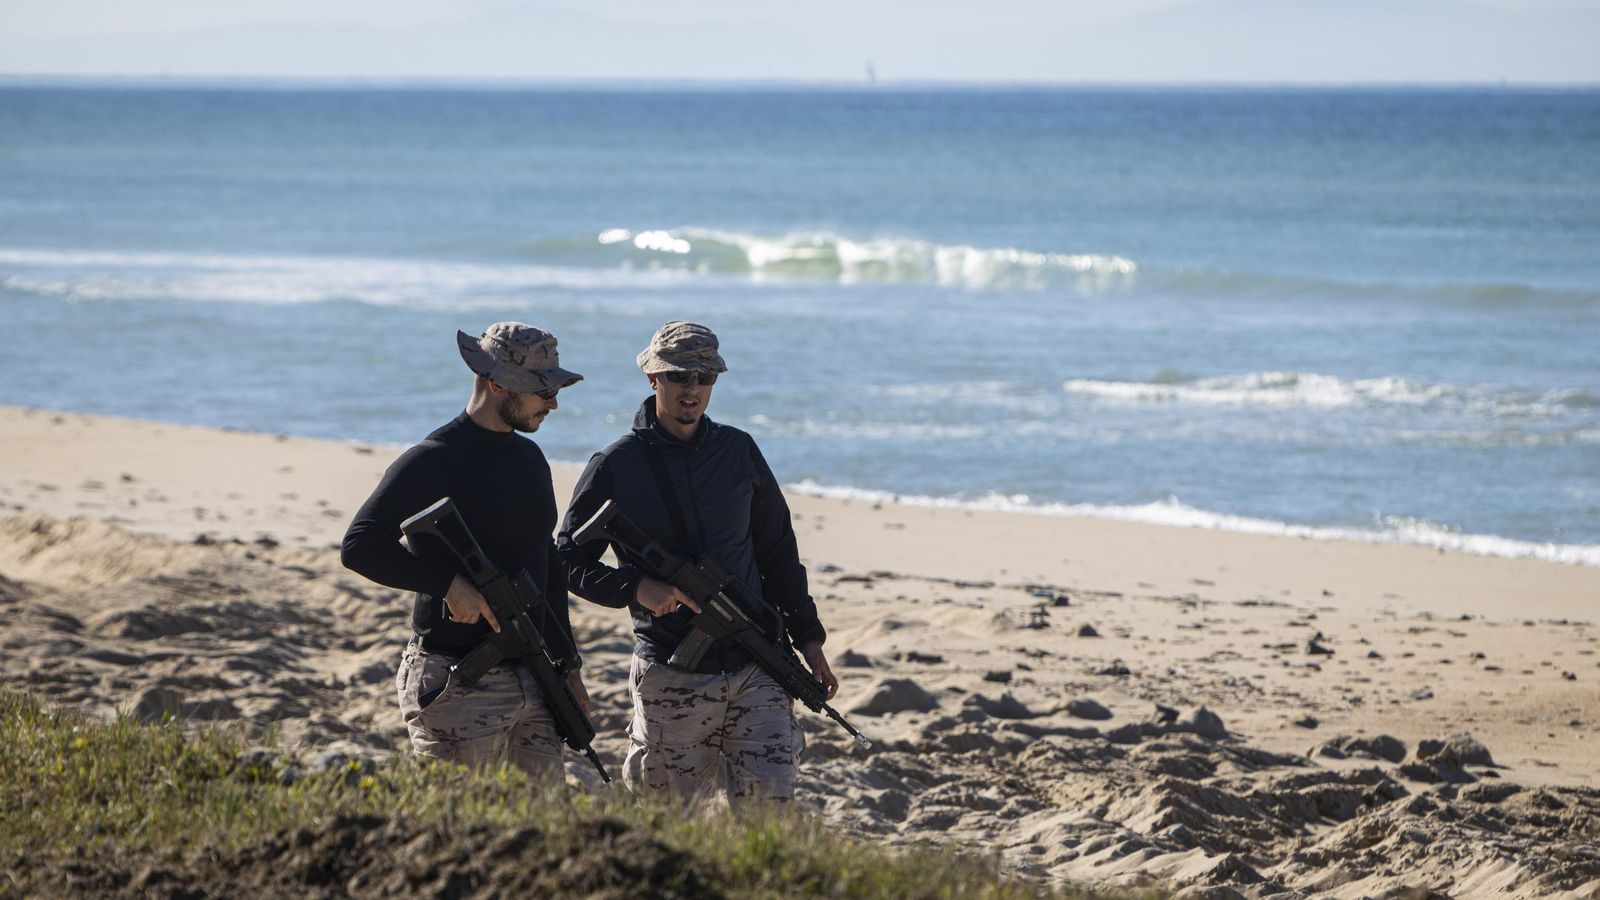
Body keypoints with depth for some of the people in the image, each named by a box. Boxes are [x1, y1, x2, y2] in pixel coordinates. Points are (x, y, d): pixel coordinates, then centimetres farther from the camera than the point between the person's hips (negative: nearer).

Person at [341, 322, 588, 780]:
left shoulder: (530, 458, 16)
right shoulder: (433, 461, -10)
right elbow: (360, 545, -19)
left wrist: (568, 664, 21)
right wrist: (449, 582, -24)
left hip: (530, 679, 8)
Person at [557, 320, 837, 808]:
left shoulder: (738, 452, 9)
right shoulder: (615, 467, 0)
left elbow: (777, 551, 17)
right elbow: (569, 561, 1)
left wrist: (807, 637, 15)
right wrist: (635, 588, -16)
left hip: (754, 667, 2)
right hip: (670, 675, -2)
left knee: (770, 797, -11)